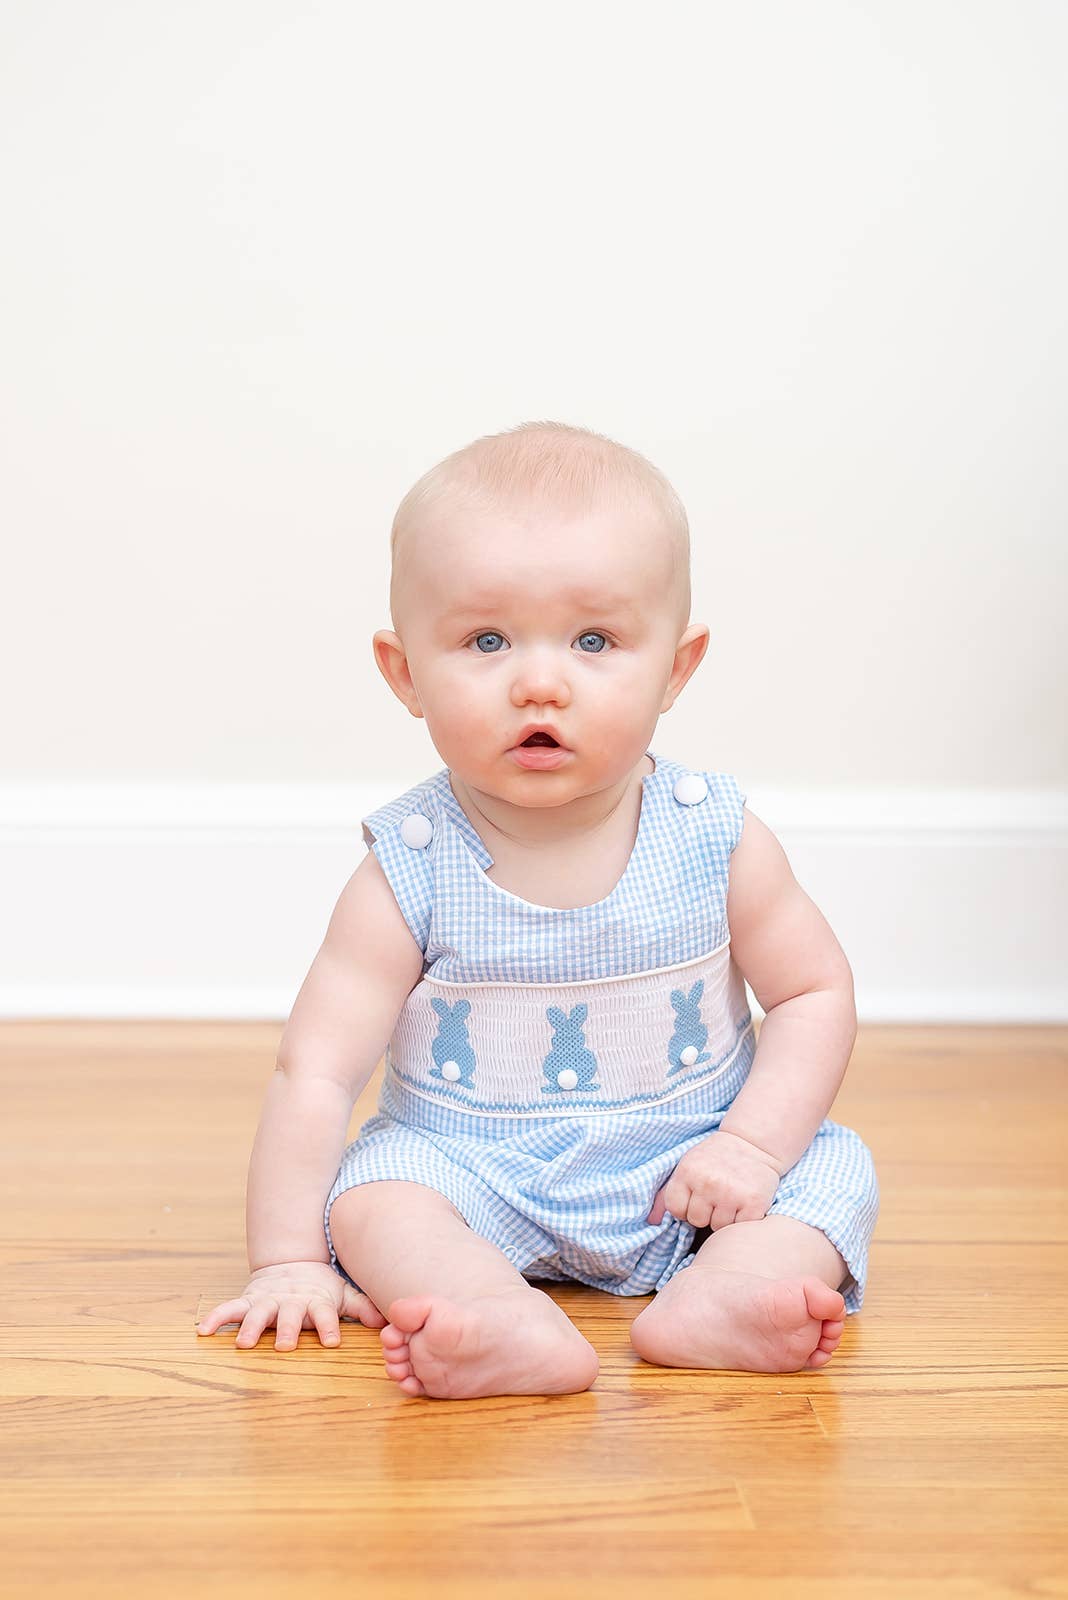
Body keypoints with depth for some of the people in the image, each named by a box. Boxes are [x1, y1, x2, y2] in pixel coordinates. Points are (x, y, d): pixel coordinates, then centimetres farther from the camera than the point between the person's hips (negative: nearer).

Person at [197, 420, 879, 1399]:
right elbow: (317, 1070, -14)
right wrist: (290, 1261, -18)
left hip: (683, 1171, 2)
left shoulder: (714, 837, -11)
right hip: (475, 1172, -1)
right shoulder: (411, 871, -15)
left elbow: (815, 995, -1)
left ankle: (717, 1298, -41)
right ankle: (519, 1332, -48)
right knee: (371, 1190, -26)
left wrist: (751, 1145, -15)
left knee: (837, 1168, -17)